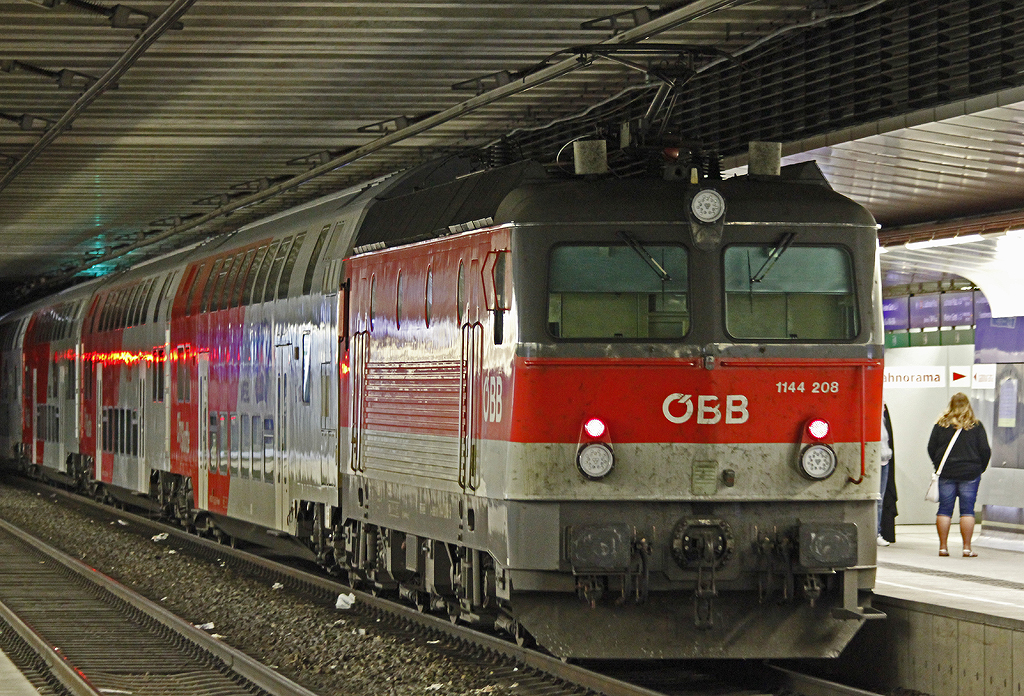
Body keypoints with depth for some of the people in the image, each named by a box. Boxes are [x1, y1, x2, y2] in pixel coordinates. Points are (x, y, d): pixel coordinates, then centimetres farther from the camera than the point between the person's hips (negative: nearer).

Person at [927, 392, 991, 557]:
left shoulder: (941, 424, 1)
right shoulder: (976, 426, -3)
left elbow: (931, 448, 4)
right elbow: (985, 450, -2)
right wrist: (980, 468, 12)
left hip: (946, 474, 1)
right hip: (970, 473, -1)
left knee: (944, 510, 5)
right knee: (967, 510, 1)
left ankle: (943, 547, 4)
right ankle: (967, 548, -1)